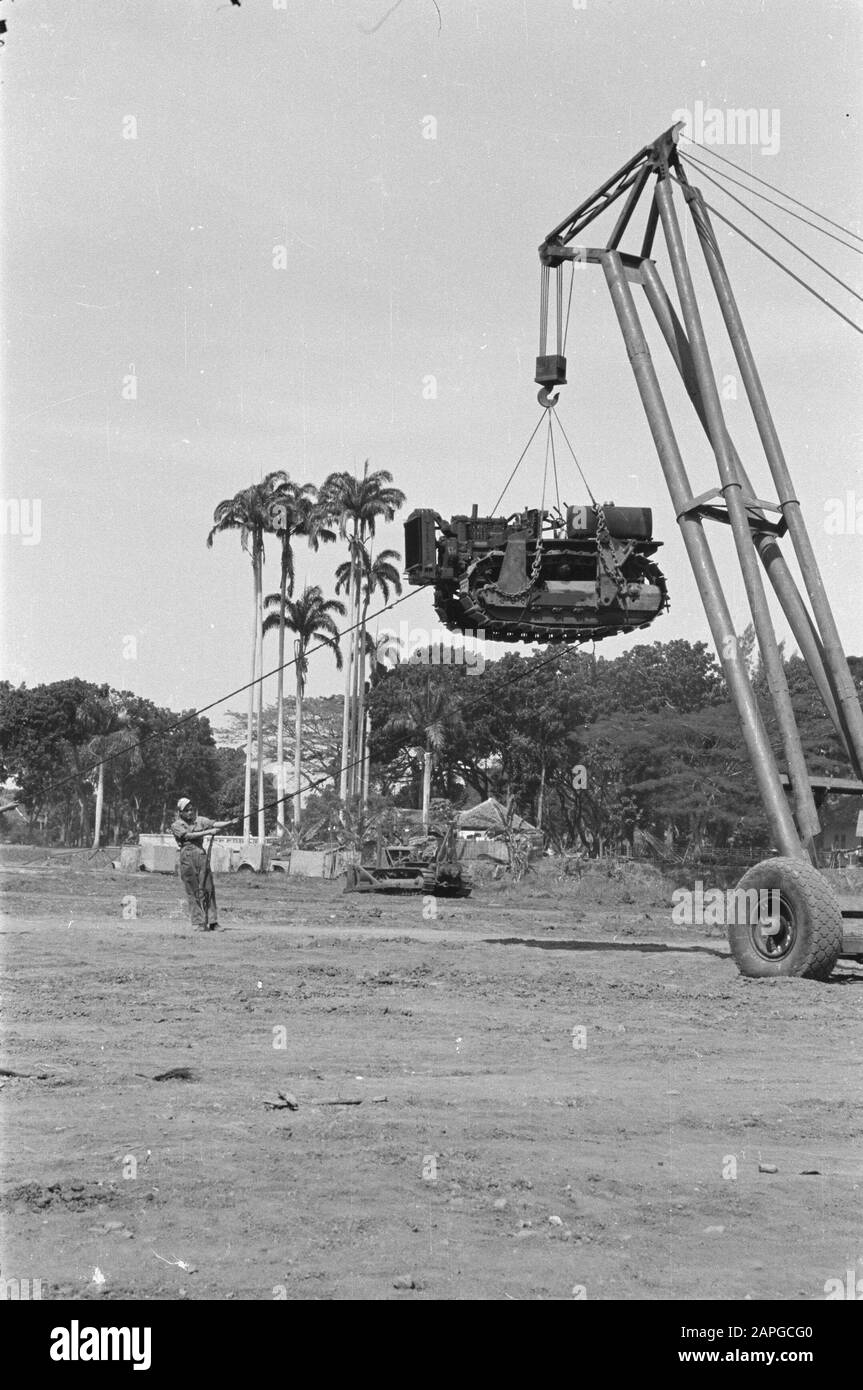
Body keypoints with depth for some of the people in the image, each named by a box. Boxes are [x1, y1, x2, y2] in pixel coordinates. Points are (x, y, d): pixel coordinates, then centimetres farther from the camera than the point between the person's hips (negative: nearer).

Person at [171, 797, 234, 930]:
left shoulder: (200, 820, 15)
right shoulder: (176, 826, 5)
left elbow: (214, 824, 1)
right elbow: (188, 836, -10)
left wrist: (230, 823, -16)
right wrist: (207, 832, -16)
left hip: (202, 854, 3)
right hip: (187, 856, -3)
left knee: (208, 888, -3)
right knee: (193, 892, -3)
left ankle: (212, 922, -3)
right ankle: (198, 923, -1)